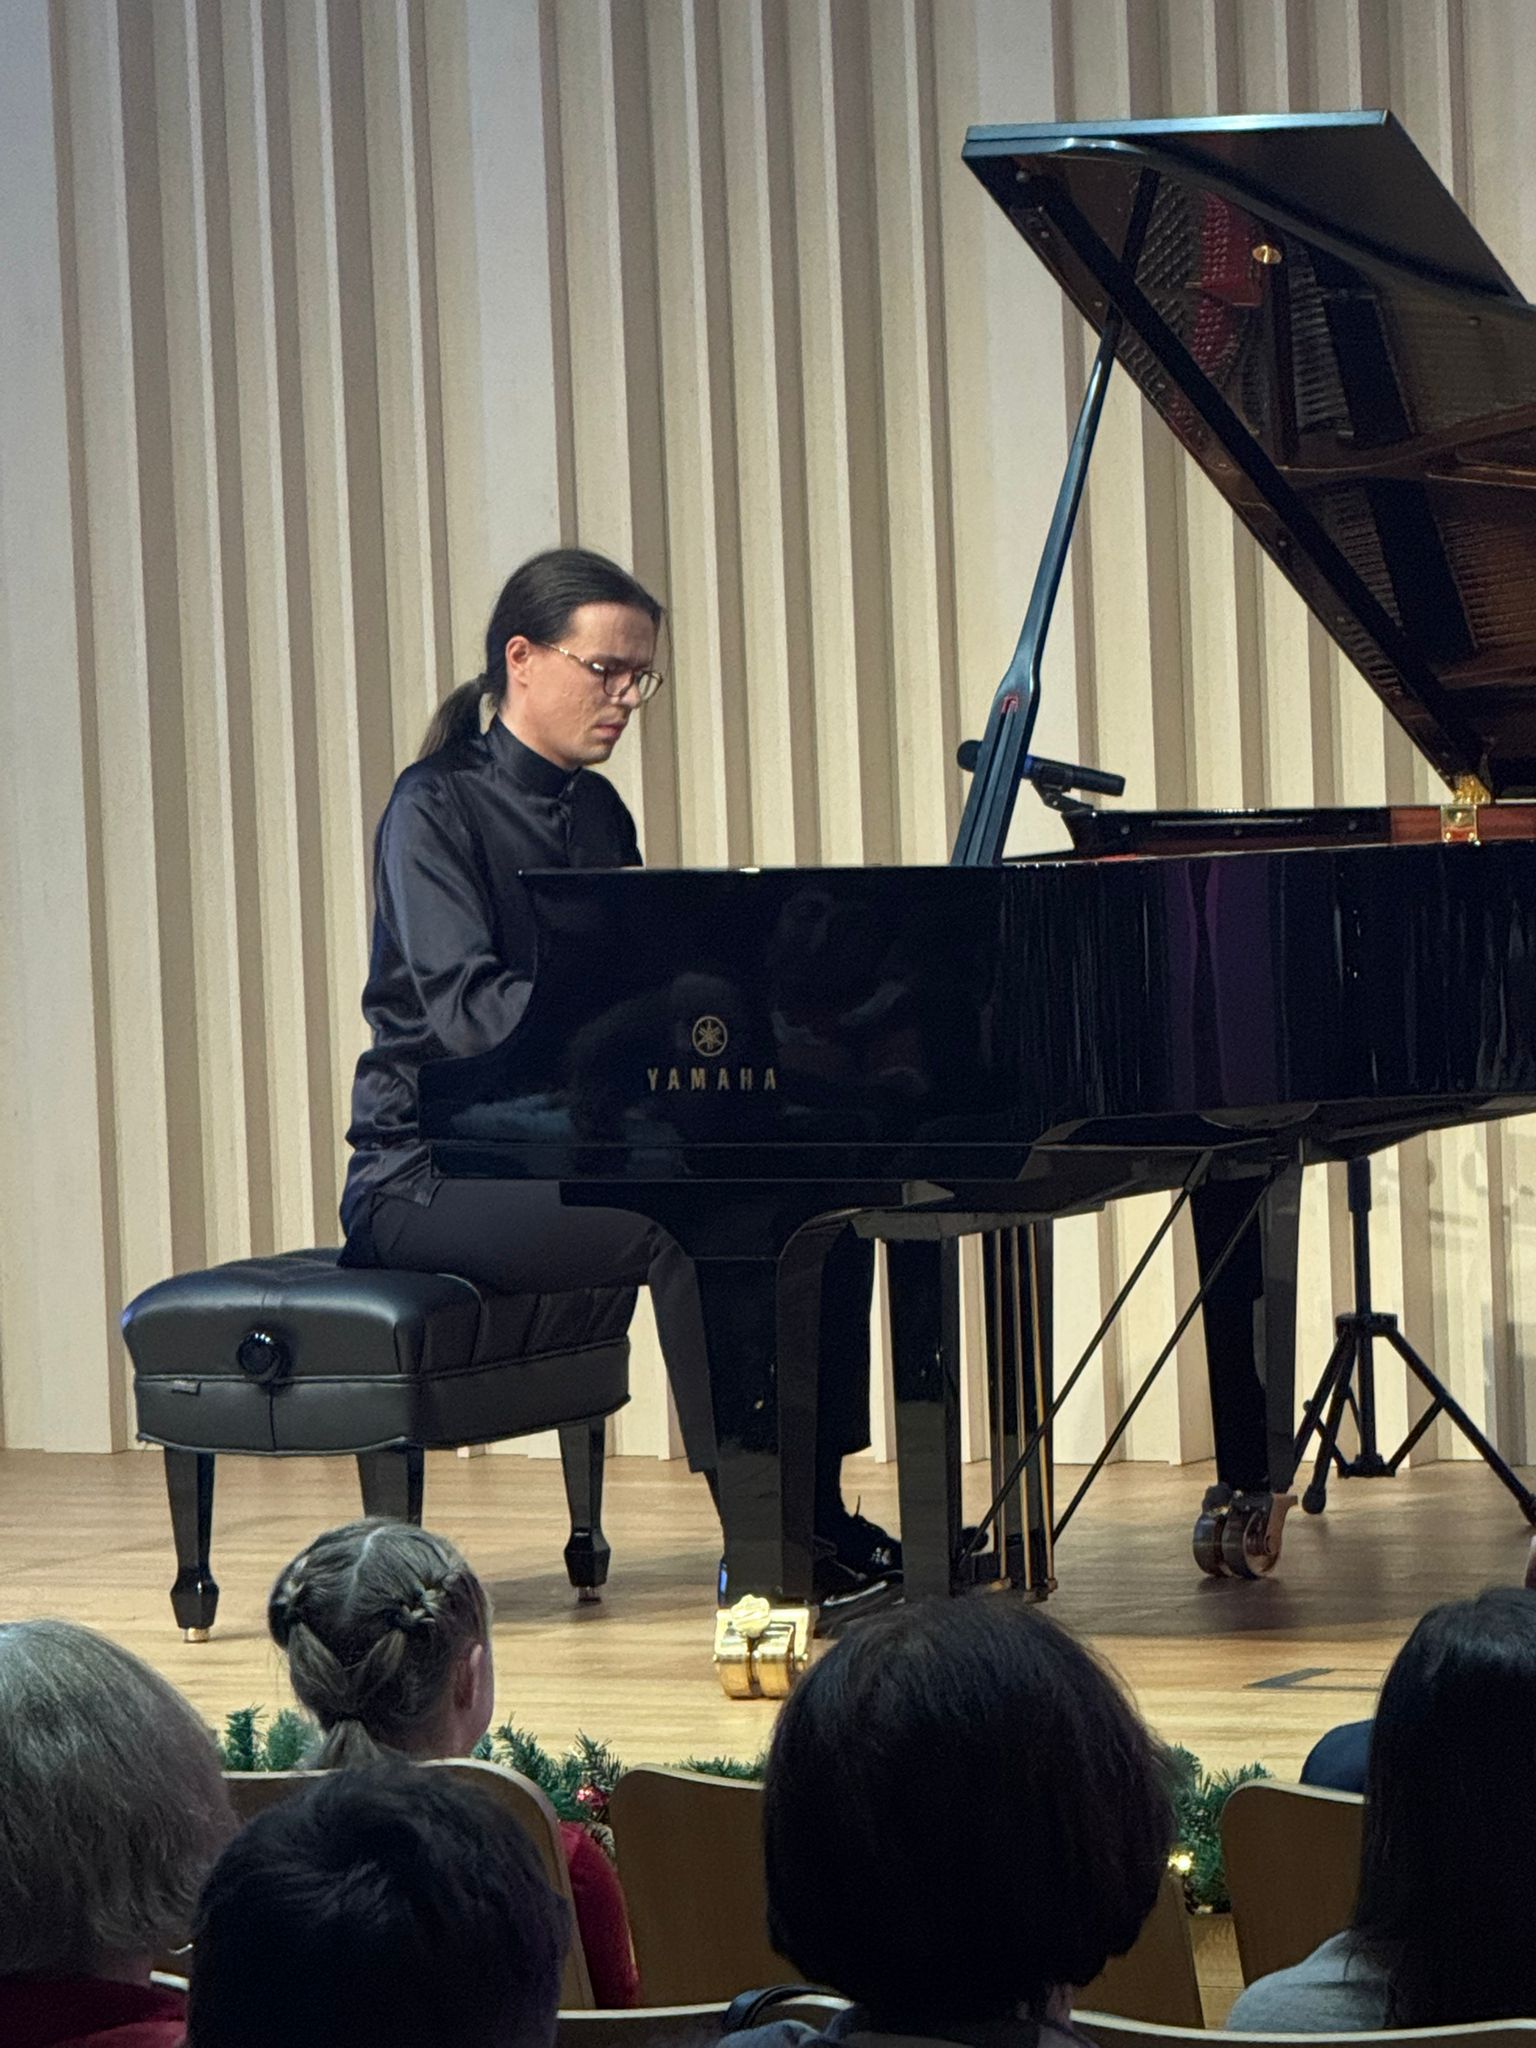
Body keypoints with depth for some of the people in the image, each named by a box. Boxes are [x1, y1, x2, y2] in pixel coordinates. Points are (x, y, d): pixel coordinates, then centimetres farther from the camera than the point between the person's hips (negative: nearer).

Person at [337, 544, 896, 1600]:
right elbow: (467, 1005, -25)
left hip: (562, 1146, 8)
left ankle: (817, 1508, -5)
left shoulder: (598, 815, 14)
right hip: (438, 1171, -8)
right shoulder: (437, 807, -11)